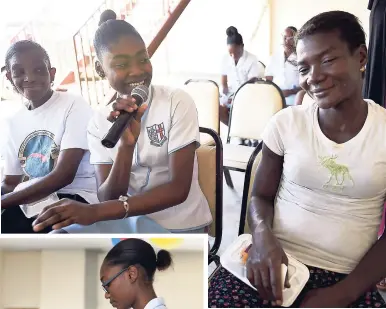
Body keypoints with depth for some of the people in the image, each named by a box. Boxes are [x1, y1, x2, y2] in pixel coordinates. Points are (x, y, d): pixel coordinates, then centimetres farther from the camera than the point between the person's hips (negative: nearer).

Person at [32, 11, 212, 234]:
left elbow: (179, 189, -18)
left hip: (180, 227, -4)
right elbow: (109, 199, -7)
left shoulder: (178, 102, -10)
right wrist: (126, 144, -25)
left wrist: (95, 212, -27)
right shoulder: (100, 123, 0)